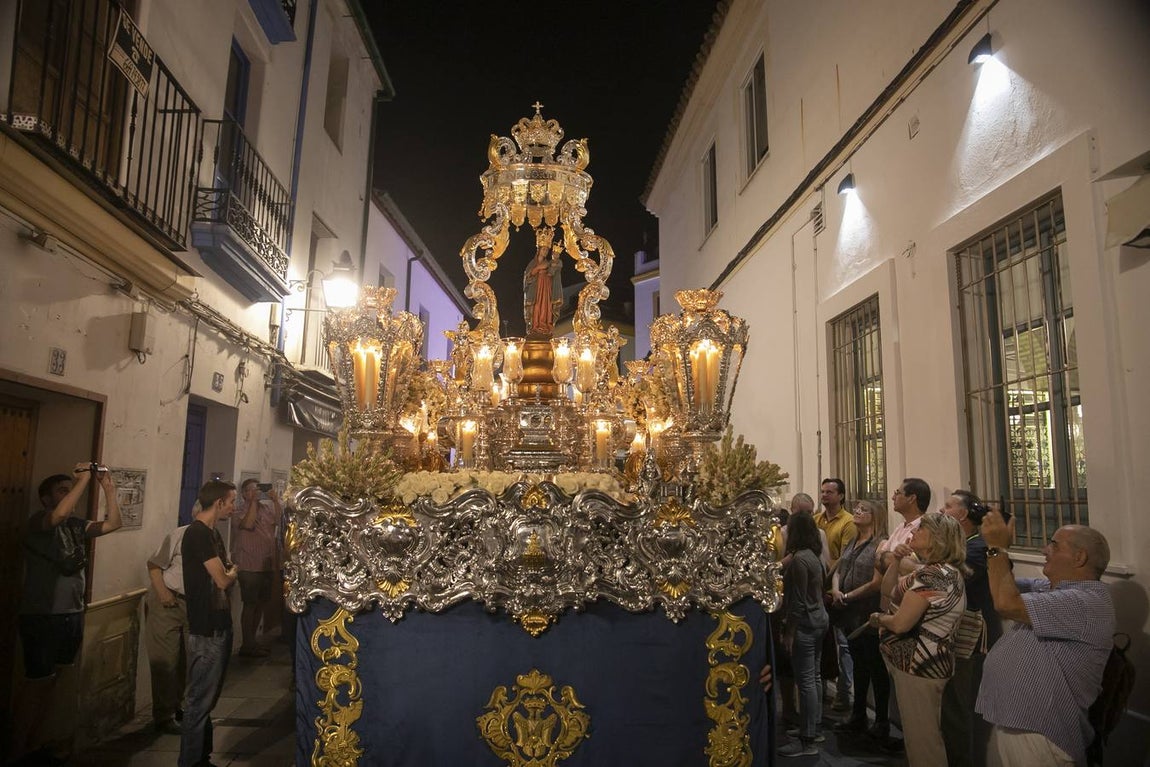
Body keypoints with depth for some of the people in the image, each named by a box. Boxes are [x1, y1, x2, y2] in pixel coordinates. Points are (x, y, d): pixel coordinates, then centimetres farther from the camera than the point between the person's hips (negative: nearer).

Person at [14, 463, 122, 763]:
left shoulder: (77, 525, 9)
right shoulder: (38, 522, -10)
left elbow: (113, 524, 3)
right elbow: (60, 514, -31)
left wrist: (108, 488, -5)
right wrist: (84, 477, -27)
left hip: (73, 615, 7)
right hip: (41, 617, -7)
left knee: (57, 685, 13)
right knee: (37, 685, 1)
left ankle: (36, 746, 27)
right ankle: (17, 753, 15)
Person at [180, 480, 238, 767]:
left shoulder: (212, 533, 12)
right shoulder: (197, 533, -18)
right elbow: (223, 580, -18)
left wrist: (229, 573, -5)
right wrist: (233, 571, 1)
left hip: (218, 625, 10)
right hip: (207, 630, -10)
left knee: (207, 698, 19)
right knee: (199, 701, 0)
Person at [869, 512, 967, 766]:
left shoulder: (931, 574, -24)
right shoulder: (946, 571, 11)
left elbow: (900, 623, -25)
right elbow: (892, 596, 13)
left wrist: (877, 618, -7)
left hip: (918, 666, -11)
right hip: (932, 661, 11)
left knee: (921, 737, 3)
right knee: (928, 733, 22)